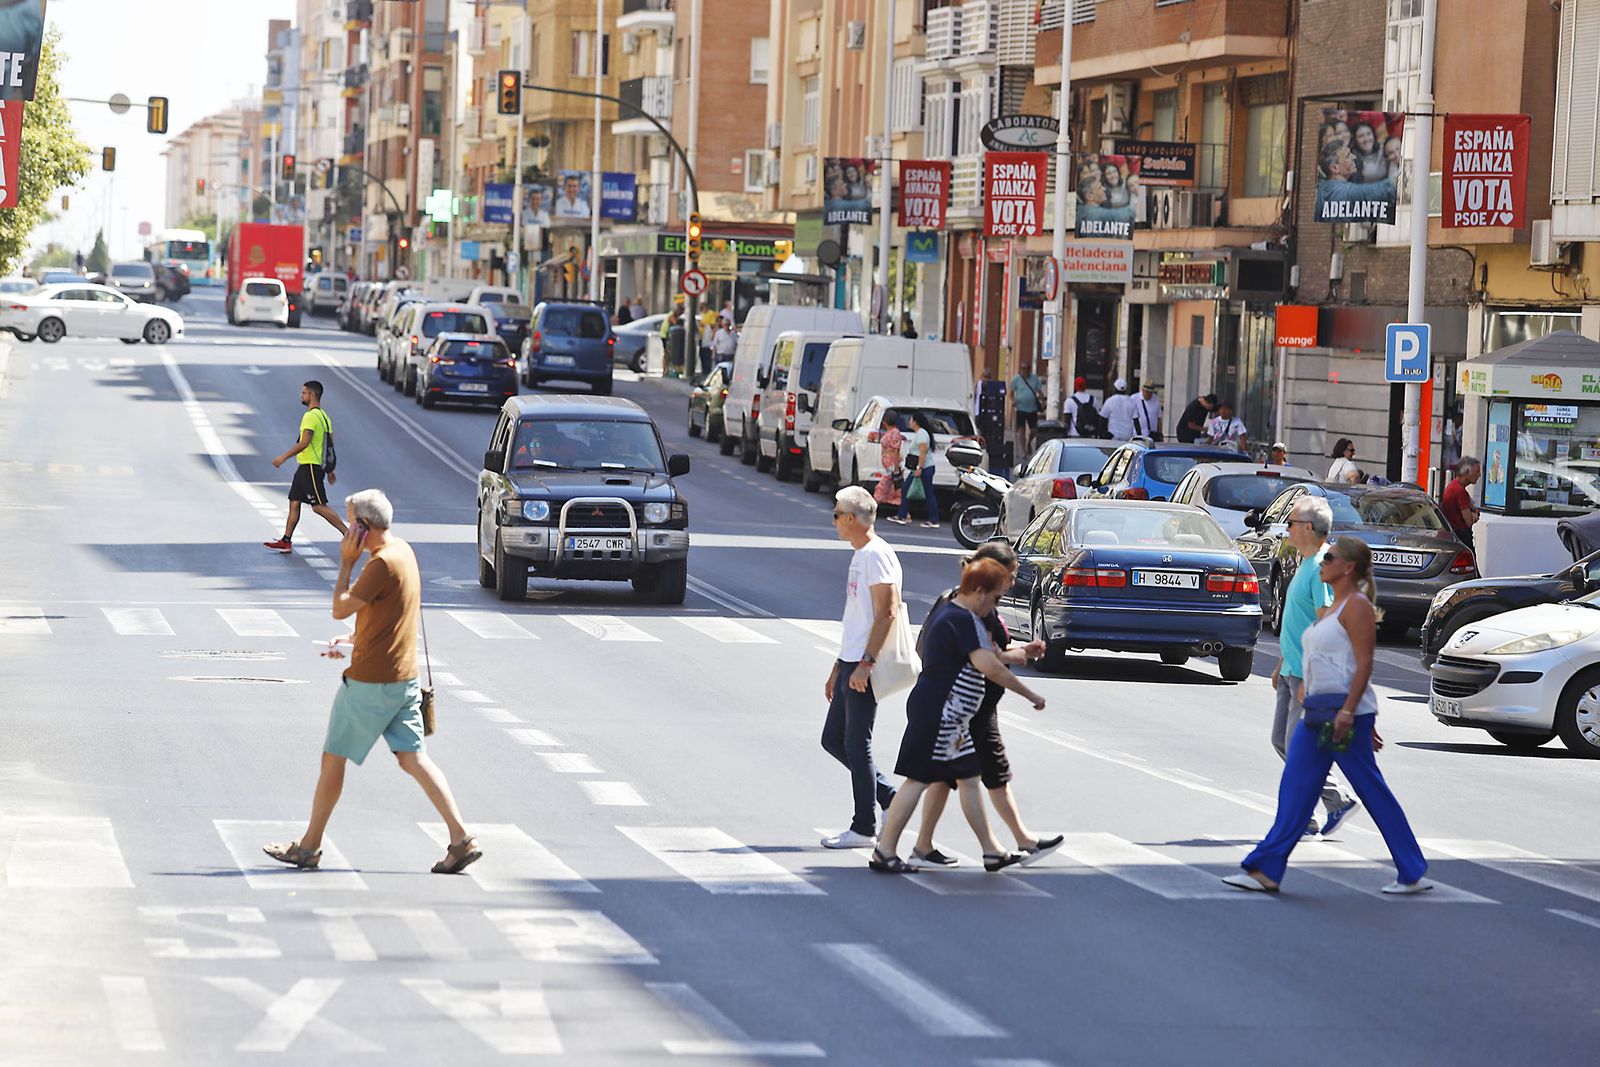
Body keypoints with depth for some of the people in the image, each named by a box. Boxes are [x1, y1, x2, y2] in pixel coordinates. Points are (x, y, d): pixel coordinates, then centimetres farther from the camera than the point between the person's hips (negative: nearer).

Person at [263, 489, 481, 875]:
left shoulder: (383, 563, -19)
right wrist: (353, 642, 23)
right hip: (404, 677, 9)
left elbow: (340, 608, -17)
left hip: (371, 681, -9)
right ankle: (461, 839, -5)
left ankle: (309, 845, 14)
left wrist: (346, 563, -9)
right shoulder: (402, 551, 12)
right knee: (413, 758, 4)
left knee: (333, 757, 4)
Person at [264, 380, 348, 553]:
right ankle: (286, 541, 14)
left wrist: (283, 457, -19)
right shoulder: (323, 416, 14)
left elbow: (304, 442, -25)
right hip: (305, 467, 10)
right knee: (294, 502, 11)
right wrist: (329, 470, 23)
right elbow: (328, 444, 18)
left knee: (319, 506, -10)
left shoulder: (311, 416, -17)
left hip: (309, 467, -10)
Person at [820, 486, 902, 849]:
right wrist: (838, 668, 25)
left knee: (856, 745, -5)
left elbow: (886, 613, -19)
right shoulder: (859, 556, 19)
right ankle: (889, 796, 18)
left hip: (864, 669, -10)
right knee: (833, 740, 12)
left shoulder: (877, 555, -12)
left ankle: (864, 828, 1)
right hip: (850, 664, 10)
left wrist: (865, 663, -24)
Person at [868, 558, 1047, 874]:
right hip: (938, 713, -11)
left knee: (968, 777, 12)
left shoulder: (945, 612, 16)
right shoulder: (965, 621, -16)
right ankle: (884, 852, -4)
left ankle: (992, 851, 16)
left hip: (947, 716, 11)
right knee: (917, 778, -7)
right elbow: (990, 667, -24)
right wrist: (1031, 696, -17)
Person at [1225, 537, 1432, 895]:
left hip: (1346, 710, -10)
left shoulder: (1357, 605, -11)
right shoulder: (1332, 607, 18)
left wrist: (1348, 711, -25)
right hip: (1319, 711, 10)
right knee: (1295, 790, 4)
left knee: (1372, 791, -3)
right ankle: (1266, 871, 3)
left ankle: (1412, 874, 5)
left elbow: (1364, 663, -17)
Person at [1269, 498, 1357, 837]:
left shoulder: (1323, 568, -18)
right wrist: (1282, 663, 25)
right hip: (1293, 671, 11)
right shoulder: (1306, 564, 15)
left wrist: (1310, 678, -25)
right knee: (1281, 741, 11)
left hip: (1310, 675, -11)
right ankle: (1337, 802, 16)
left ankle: (1300, 821, 5)